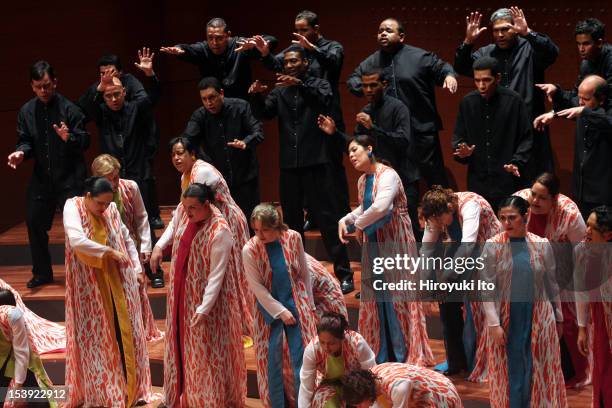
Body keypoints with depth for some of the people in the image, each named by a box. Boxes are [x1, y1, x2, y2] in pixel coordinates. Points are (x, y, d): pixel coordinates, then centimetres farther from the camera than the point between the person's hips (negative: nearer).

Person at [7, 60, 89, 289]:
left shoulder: (69, 109, -9)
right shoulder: (27, 111, 4)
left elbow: (85, 141, -10)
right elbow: (25, 141, 7)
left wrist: (69, 138, -30)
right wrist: (21, 152, -15)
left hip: (69, 177, -5)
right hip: (41, 178, 5)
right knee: (34, 223, 9)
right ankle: (42, 273, 24)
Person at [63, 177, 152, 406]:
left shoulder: (111, 209, 2)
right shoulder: (73, 207, -11)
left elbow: (127, 240, 14)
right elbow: (77, 241, -27)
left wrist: (137, 269, 8)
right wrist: (110, 251, -25)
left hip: (119, 283, 4)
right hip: (90, 287, -4)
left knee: (124, 334, 8)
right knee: (96, 336, 2)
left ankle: (131, 387, 19)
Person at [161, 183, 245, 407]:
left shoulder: (219, 231, -26)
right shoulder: (182, 211, -7)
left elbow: (217, 275, -25)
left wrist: (204, 308, -27)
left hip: (206, 294, -7)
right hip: (181, 292, 7)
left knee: (207, 348, 2)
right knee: (181, 342, 16)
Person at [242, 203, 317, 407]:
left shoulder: (293, 238, -6)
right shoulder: (250, 249, -12)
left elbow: (304, 274, 5)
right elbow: (257, 287, -10)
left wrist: (309, 304, 8)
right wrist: (281, 311, -12)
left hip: (296, 305, 1)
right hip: (270, 308, -1)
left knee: (301, 356, -1)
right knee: (273, 359, 2)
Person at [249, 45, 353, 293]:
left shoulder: (318, 85, 4)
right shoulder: (280, 92, 14)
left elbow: (325, 99, -17)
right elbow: (264, 113, 1)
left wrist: (300, 84, -30)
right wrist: (256, 96, -19)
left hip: (316, 163, -4)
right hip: (289, 165, 4)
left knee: (327, 219, -6)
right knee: (292, 222, 9)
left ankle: (344, 275, -5)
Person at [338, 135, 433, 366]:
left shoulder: (387, 175, -17)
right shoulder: (362, 180, 10)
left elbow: (380, 207, -31)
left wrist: (358, 224, -17)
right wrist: (345, 220, 7)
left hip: (394, 243, -8)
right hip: (373, 245, 8)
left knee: (395, 297, -4)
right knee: (375, 297, 11)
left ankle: (404, 355, 5)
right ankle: (381, 354, 20)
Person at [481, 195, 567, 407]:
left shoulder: (542, 245, -2)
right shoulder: (493, 246, -7)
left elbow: (551, 285, 7)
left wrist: (558, 317, 13)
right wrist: (494, 324, -11)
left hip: (539, 318, 1)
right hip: (506, 320, -1)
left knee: (539, 373, 6)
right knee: (511, 373, 4)